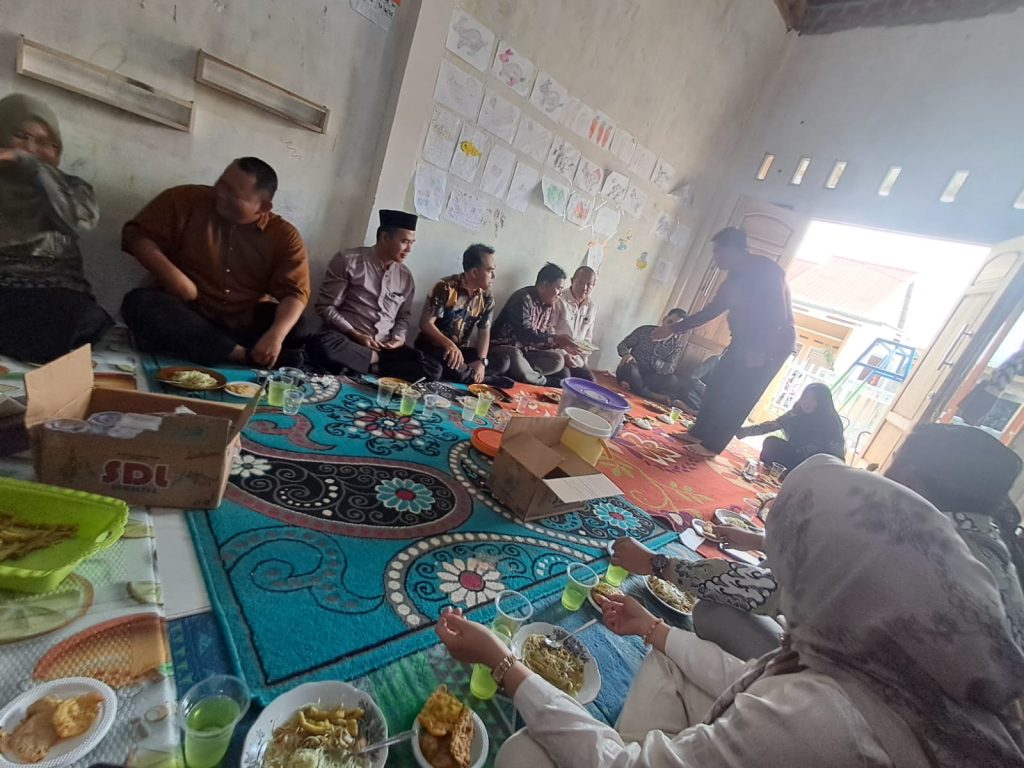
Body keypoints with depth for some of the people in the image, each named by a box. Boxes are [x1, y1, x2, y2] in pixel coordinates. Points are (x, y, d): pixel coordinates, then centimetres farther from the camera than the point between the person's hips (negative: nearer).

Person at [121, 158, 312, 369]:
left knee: (297, 333, -26)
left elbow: (295, 292, -13)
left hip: (248, 325, -2)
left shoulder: (284, 236, -5)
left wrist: (276, 334, -32)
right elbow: (136, 234, 0)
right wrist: (172, 276, -18)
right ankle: (246, 356, -35)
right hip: (188, 316, 2)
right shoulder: (186, 200, -1)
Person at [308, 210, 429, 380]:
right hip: (347, 338, -2)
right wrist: (355, 334, -15)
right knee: (323, 345, -39)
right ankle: (377, 360, -18)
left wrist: (399, 337, -3)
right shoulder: (349, 260, -2)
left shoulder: (406, 276, 10)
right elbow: (326, 306, -4)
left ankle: (368, 367, -22)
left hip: (385, 346, 3)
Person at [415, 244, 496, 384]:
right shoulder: (446, 288, -14)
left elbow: (484, 332, -1)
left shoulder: (486, 298, 2)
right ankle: (475, 378, -18)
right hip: (432, 346, -5)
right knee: (433, 371, -39)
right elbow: (425, 323, -19)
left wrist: (481, 361, -21)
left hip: (460, 349, 5)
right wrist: (449, 344, -38)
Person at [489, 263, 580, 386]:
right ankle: (544, 382, -17)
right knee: (514, 357, -41)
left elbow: (548, 334, 9)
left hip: (526, 350, 8)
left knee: (558, 360, -8)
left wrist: (562, 345, -10)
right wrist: (555, 339, -31)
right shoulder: (524, 298, -20)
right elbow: (524, 333, -30)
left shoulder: (550, 305, 7)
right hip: (504, 346, -8)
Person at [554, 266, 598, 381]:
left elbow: (588, 338, 15)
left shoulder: (592, 308, 9)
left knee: (589, 379, -11)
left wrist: (583, 359, 4)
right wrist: (563, 354, -17)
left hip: (576, 356, 6)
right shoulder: (559, 300, -11)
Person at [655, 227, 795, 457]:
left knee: (737, 397, -7)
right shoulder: (737, 276, 10)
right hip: (747, 341, 9)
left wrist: (758, 349, -30)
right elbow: (711, 311, 15)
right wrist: (673, 329, 15)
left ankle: (713, 445, 3)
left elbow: (778, 313, -25)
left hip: (772, 345, -9)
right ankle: (699, 433, 18)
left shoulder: (766, 269, -18)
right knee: (716, 385, 7)